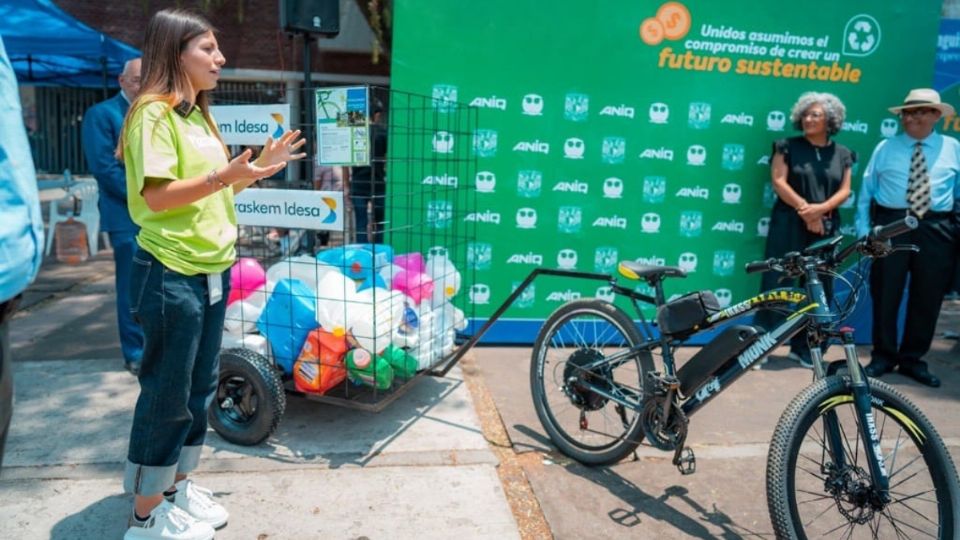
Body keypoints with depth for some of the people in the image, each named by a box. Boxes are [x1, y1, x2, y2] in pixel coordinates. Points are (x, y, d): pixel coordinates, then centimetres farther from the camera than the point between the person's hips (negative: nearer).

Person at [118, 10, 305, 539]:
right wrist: (224, 176, -30)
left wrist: (260, 166, 8)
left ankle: (176, 488, 31)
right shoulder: (153, 113, -12)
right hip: (170, 275, -9)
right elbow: (157, 195, -20)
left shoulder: (198, 113, 16)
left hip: (213, 269, 9)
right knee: (167, 394, 0)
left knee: (199, 387, 15)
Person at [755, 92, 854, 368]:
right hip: (789, 224, -3)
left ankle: (804, 347, 14)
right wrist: (804, 209, -14)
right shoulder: (788, 147, 3)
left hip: (825, 226, 3)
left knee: (819, 288, 4)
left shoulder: (842, 154, 11)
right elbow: (778, 181, -6)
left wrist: (820, 209, -15)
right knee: (777, 282, -5)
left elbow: (844, 190, 4)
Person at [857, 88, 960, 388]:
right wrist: (863, 229, -4)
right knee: (885, 294, 4)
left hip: (936, 229, 1)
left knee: (927, 298, 7)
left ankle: (912, 359, 22)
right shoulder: (885, 148, 5)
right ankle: (884, 355, 18)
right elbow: (866, 191, 3)